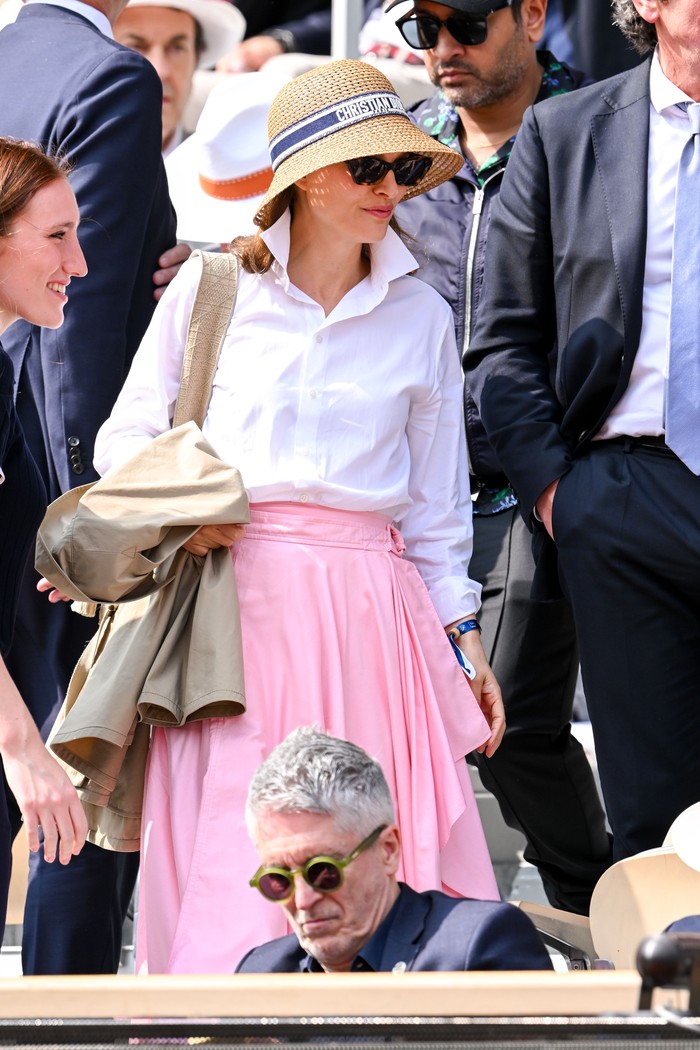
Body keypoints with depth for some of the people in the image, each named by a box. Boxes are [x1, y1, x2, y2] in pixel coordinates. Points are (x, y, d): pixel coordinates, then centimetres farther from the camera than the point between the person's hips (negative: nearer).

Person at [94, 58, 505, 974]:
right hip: (236, 602, -2)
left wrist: (466, 642, 14)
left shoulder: (419, 316, 13)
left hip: (370, 612, 2)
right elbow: (125, 443, 13)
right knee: (227, 859, -9)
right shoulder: (208, 290, 7)